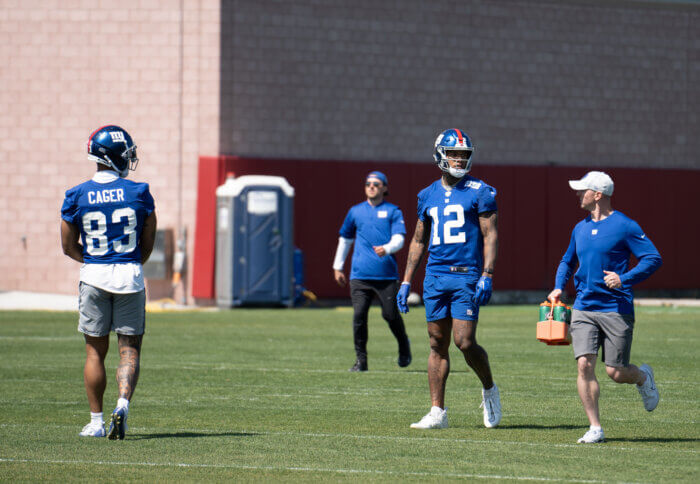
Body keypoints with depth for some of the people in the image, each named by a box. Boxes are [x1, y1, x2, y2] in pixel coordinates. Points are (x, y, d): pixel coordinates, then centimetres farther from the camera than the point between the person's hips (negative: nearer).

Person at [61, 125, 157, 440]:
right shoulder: (139, 193, -5)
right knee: (129, 349, 6)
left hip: (93, 275, 1)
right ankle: (123, 403, -17)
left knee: (95, 352, 9)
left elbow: (69, 246, 4)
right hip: (130, 274, -1)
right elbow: (148, 243, 4)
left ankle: (96, 422, 10)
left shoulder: (77, 196, -3)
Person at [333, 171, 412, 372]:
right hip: (360, 274, 2)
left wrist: (386, 249, -27)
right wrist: (337, 267, 24)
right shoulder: (356, 211, 15)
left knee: (390, 314, -3)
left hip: (386, 274, -2)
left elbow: (399, 239, -5)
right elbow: (345, 239, 26)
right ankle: (360, 360, -1)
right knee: (359, 315, -9)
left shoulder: (393, 211, 6)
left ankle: (403, 345, 26)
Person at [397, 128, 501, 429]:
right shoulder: (428, 196, 13)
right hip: (435, 277, 5)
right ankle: (437, 412, 8)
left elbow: (490, 235, -5)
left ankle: (489, 389, 16)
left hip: (466, 276, -5)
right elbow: (419, 241, 19)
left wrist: (486, 276, -15)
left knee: (465, 342, -11)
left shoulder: (479, 192, -2)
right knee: (437, 344, 5)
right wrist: (406, 282, 15)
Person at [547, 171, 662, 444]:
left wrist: (624, 279, -21)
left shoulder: (624, 226, -7)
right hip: (584, 308, 5)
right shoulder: (580, 229, 13)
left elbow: (653, 259, -9)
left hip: (616, 309, -5)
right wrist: (558, 287, 11)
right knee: (584, 365, -11)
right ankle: (595, 429, -5)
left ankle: (643, 378, 32)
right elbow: (567, 261, 29)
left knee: (616, 373, -4)